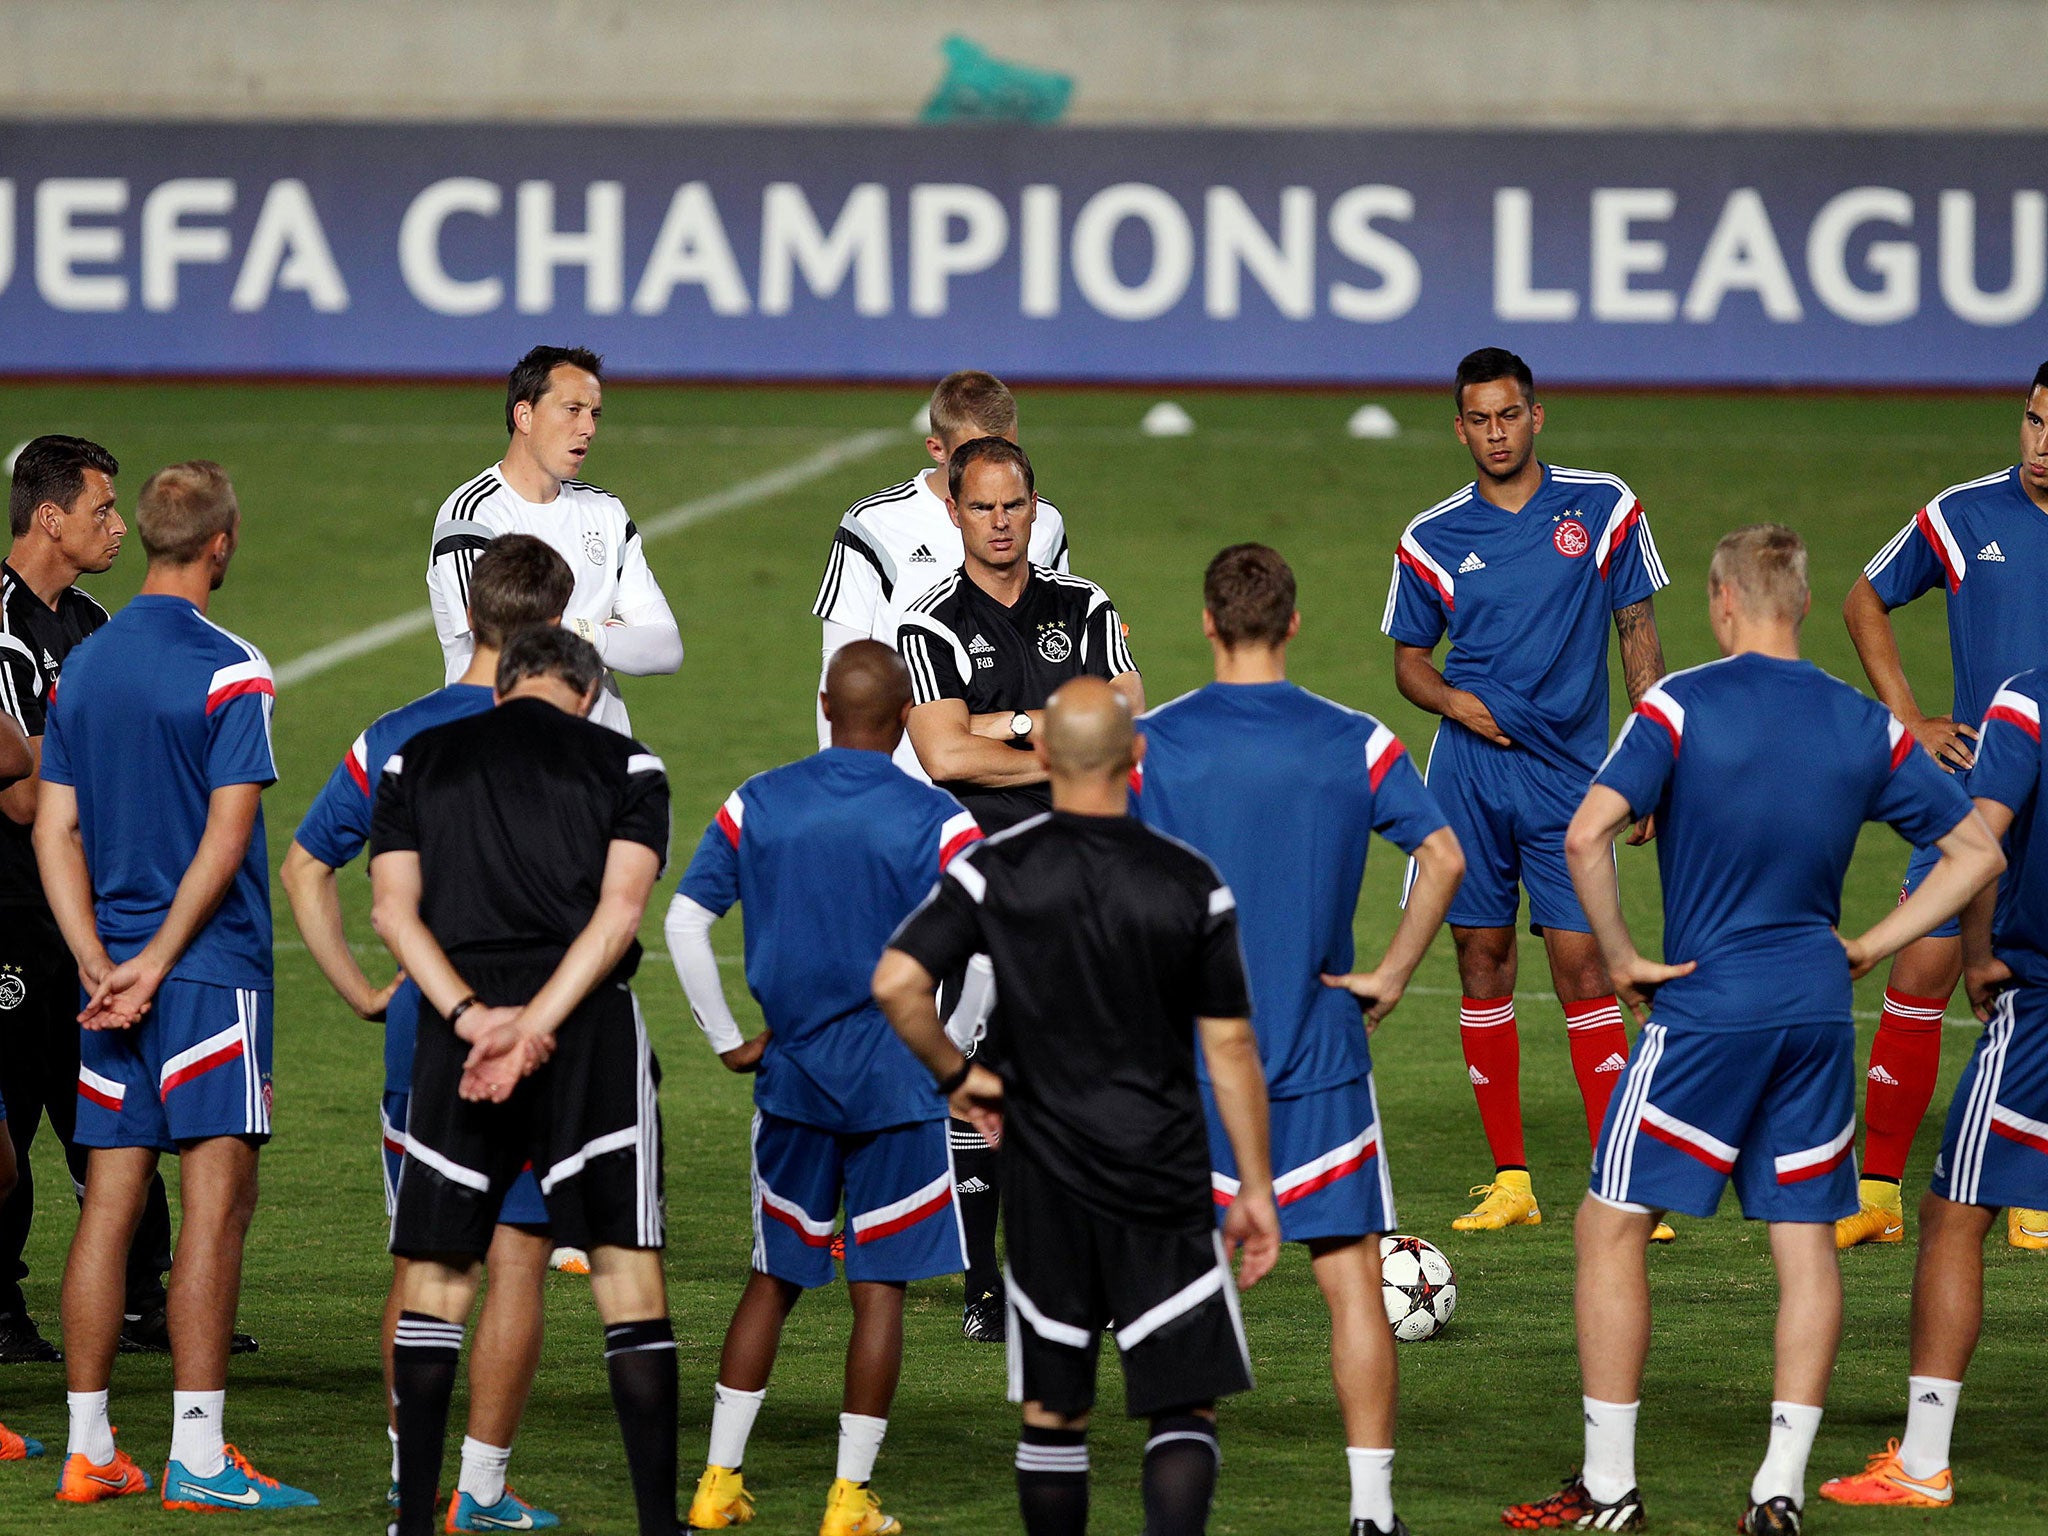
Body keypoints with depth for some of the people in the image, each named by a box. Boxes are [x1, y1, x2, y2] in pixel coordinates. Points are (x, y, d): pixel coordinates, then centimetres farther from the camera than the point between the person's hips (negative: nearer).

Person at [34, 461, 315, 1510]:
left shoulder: (84, 665, 10)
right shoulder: (229, 673, -10)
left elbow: (55, 831, 7)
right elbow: (225, 840, -15)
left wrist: (100, 964, 0)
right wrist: (156, 964, -12)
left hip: (114, 973, 6)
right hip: (211, 967, -6)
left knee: (109, 1199, 8)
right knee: (215, 1196, -5)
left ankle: (89, 1449, 9)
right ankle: (197, 1455, -9)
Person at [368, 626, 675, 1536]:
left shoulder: (415, 761, 15)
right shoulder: (625, 765, 9)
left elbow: (393, 908, 3)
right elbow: (620, 909, -5)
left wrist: (473, 1016, -8)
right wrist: (533, 1027, -12)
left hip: (456, 1036, 1)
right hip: (589, 1026, -1)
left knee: (437, 1274, 8)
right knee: (628, 1272, 0)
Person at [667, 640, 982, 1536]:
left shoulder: (756, 806, 1)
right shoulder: (936, 822, -8)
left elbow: (684, 921, -1)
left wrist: (727, 1041, 7)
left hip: (792, 1079, 3)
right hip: (898, 1084, -3)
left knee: (774, 1278, 14)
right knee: (879, 1285, 3)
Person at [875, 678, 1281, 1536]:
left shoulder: (994, 870, -5)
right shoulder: (1191, 883, -5)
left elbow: (896, 983, -15)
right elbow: (1230, 1046, -2)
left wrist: (956, 1075, 2)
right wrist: (1255, 1189, 5)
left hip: (1045, 1177, 1)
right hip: (1165, 1179, -1)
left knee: (1051, 1415, 13)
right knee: (1185, 1409, 2)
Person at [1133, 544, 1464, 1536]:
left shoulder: (1152, 740, -3)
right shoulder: (1355, 742, -1)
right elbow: (1443, 858, -9)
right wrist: (1391, 975, -1)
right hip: (1319, 1058, 0)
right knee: (1353, 1279, 2)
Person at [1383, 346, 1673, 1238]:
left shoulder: (1602, 510, 3)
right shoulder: (1432, 539, 5)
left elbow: (1639, 633, 7)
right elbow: (1408, 659, 15)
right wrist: (1452, 699, -7)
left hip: (1567, 773, -2)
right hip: (1468, 772, 2)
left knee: (1580, 961, -8)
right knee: (1482, 957, 2)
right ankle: (1510, 1178, 10)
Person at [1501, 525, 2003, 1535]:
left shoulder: (1680, 706, -8)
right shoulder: (1863, 725, 5)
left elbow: (1587, 837, -21)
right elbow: (1976, 853, 9)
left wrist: (1622, 959, -9)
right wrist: (1870, 947, 11)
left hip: (1703, 1009, -4)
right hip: (1819, 1013, 4)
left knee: (1611, 1227, 6)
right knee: (1807, 1241, 9)